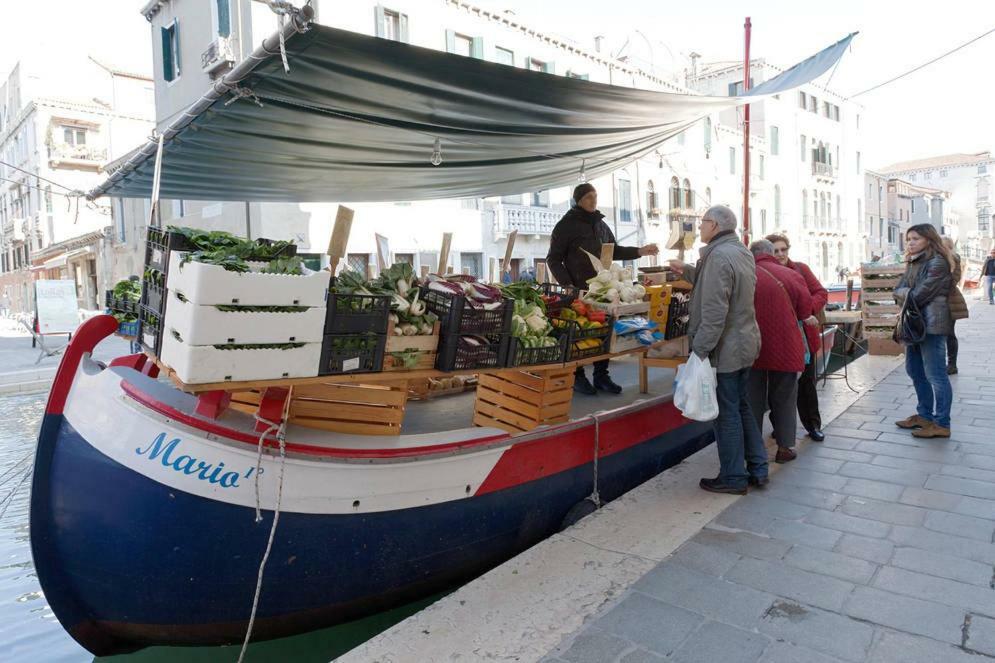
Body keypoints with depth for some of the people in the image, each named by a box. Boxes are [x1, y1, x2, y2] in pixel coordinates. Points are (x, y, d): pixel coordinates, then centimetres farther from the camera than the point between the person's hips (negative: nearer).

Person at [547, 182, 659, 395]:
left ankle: (601, 375, 18)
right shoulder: (566, 225, -5)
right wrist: (567, 285, -18)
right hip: (578, 291, -6)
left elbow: (613, 251, 24)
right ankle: (577, 376, 13)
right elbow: (553, 259, -6)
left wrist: (639, 251, 11)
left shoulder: (601, 224, 15)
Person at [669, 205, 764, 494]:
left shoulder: (719, 256, -19)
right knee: (742, 407, 19)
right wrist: (686, 270, 24)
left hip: (725, 349, -10)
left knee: (727, 414, 1)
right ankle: (757, 470, 27)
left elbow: (714, 312, -25)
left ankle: (733, 478, 13)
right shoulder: (743, 253, 12)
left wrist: (699, 349, -22)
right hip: (746, 345, 10)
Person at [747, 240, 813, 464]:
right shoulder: (791, 275, -6)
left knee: (753, 398, 12)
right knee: (783, 398, 13)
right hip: (785, 347, 0)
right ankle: (784, 447, 19)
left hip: (752, 347, 0)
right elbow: (805, 310, 3)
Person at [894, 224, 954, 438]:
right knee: (915, 371, 16)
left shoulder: (937, 262, -12)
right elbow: (898, 290, 8)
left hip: (931, 324, -9)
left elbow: (919, 295, -17)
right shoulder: (913, 263, 16)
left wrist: (905, 295, 1)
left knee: (935, 375, -4)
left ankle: (941, 424, 4)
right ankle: (925, 415, 29)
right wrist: (907, 293, -12)